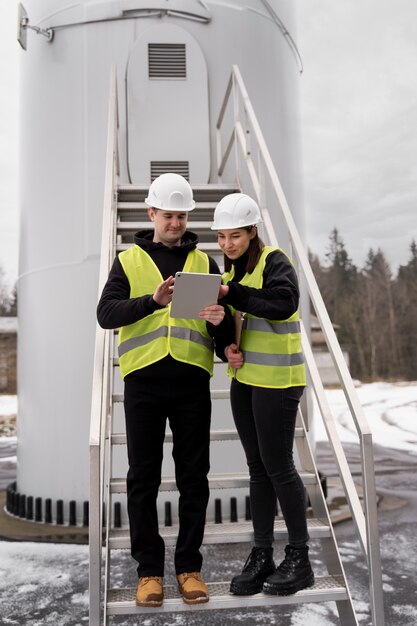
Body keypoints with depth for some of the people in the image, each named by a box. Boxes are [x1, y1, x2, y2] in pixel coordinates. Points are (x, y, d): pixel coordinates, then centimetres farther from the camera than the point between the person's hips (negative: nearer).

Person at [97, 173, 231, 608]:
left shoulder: (204, 262, 14)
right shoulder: (128, 261, 9)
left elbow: (225, 322, 11)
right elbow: (106, 314, -6)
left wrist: (219, 320, -13)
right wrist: (153, 301, -21)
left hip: (191, 380, 1)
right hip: (144, 379, -1)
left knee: (193, 476, 6)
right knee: (143, 477, 5)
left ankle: (189, 565, 20)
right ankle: (149, 568, 18)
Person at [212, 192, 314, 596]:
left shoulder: (275, 262, -11)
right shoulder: (231, 269, 12)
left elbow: (283, 304, -28)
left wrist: (232, 292, -31)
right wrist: (227, 348, -4)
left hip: (277, 379, -7)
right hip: (245, 378, 8)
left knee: (278, 466, -1)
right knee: (258, 468, 12)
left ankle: (299, 559, 16)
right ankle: (262, 555, 24)